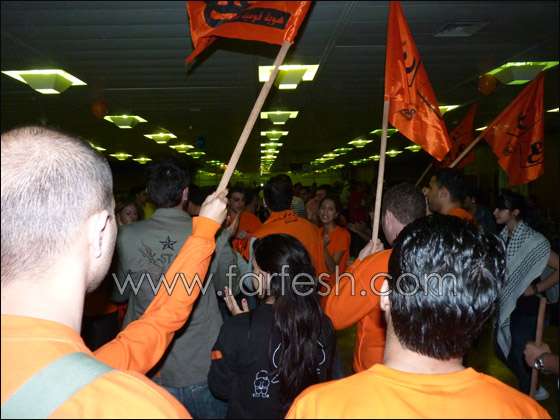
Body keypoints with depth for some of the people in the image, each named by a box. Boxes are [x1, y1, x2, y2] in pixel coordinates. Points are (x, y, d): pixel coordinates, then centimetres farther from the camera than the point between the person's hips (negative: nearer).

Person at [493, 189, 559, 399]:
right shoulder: (503, 236, 3)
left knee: (521, 356, 5)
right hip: (505, 304, 7)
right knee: (501, 350, 17)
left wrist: (536, 288, -18)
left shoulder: (532, 240, -17)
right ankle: (533, 388, 39)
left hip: (525, 307, -7)